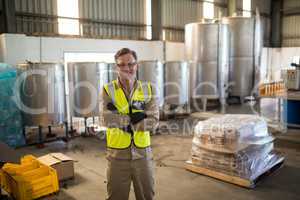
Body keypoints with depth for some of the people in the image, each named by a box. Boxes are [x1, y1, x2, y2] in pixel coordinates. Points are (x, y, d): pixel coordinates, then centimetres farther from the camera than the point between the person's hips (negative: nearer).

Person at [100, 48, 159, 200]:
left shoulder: (148, 89, 0)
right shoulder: (108, 90, -4)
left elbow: (153, 122, -10)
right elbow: (106, 119, -19)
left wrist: (125, 122, -17)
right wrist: (135, 117, -19)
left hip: (143, 153, 2)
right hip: (117, 155, -1)